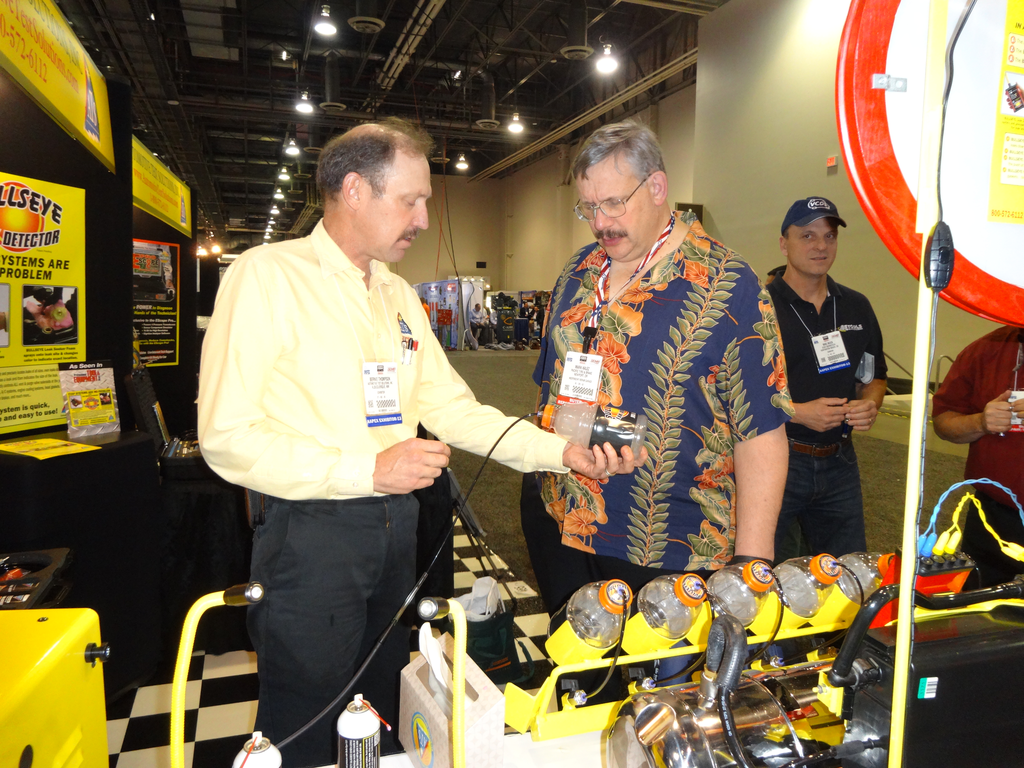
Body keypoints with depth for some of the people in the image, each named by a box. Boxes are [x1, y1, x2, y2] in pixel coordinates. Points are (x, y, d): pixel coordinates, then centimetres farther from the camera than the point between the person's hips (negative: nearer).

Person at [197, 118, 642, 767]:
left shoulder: (400, 295, 9)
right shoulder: (269, 275, -13)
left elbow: (451, 407, 6)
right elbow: (227, 437, -19)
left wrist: (562, 452, -5)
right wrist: (369, 469, -23)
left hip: (395, 525, 7)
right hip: (311, 534, -6)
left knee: (382, 710, 23)